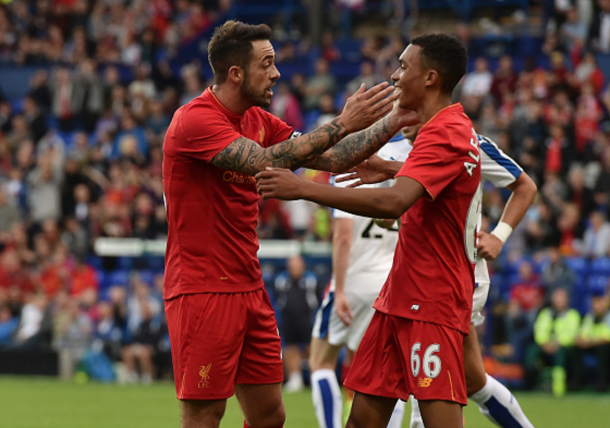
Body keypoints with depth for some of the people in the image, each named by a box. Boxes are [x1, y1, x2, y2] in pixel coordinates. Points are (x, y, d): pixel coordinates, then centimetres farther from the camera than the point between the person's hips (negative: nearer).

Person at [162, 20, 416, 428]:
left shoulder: (259, 120, 12)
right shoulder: (195, 120, -15)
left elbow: (332, 159, 10)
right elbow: (265, 162, -27)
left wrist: (393, 122, 2)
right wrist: (342, 123, -25)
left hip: (249, 288, 9)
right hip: (203, 291, -9)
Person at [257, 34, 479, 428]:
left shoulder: (445, 134, -17)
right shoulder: (447, 129, 16)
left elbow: (394, 202, -31)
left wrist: (303, 188, -29)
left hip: (433, 306, -10)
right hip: (401, 296, 10)